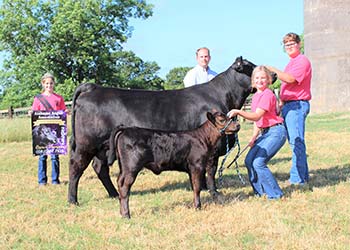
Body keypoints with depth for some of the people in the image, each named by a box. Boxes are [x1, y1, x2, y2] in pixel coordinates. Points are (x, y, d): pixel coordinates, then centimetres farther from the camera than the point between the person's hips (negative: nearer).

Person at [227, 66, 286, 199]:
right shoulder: (255, 96, 14)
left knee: (258, 162, -16)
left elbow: (257, 116, -23)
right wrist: (254, 137, 7)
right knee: (249, 160, 3)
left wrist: (238, 112, -31)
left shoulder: (268, 94, -14)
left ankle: (275, 194, -7)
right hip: (265, 133, 9)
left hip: (276, 132, -9)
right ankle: (260, 191, 15)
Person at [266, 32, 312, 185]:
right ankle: (303, 175, 19)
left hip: (297, 105, -10)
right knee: (294, 142, 12)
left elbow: (290, 79, -22)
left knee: (296, 142, -11)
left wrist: (272, 69, -15)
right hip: (288, 106, 10)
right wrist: (281, 103, 20)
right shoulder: (291, 63, 23)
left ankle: (297, 178, -11)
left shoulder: (302, 61, -8)